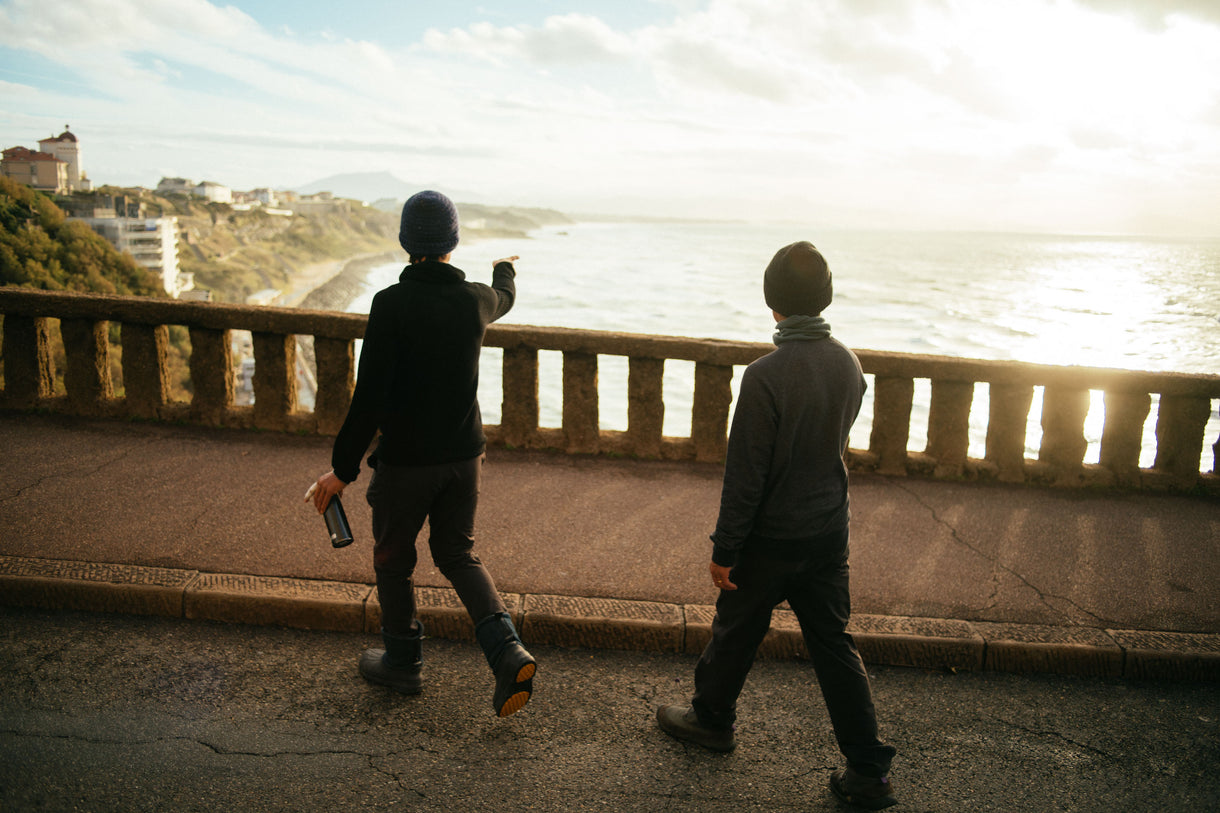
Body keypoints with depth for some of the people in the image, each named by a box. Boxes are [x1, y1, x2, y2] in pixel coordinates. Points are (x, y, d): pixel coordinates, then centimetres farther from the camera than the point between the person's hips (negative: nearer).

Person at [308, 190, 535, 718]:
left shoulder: (392, 303, -18)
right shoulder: (476, 299, -2)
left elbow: (370, 397, -21)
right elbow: (504, 299, 25)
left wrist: (343, 467, -12)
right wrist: (505, 270, 48)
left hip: (405, 461, -5)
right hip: (464, 457, 5)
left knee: (393, 561, 16)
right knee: (457, 555, 19)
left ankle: (403, 663, 33)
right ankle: (507, 652, 3)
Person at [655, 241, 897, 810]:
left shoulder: (767, 375, -24)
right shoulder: (848, 364, -3)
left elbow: (745, 475, -20)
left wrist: (724, 550, -11)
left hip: (773, 537, -5)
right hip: (831, 532, 6)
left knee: (736, 632, 17)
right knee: (834, 645, 13)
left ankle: (711, 718, 39)